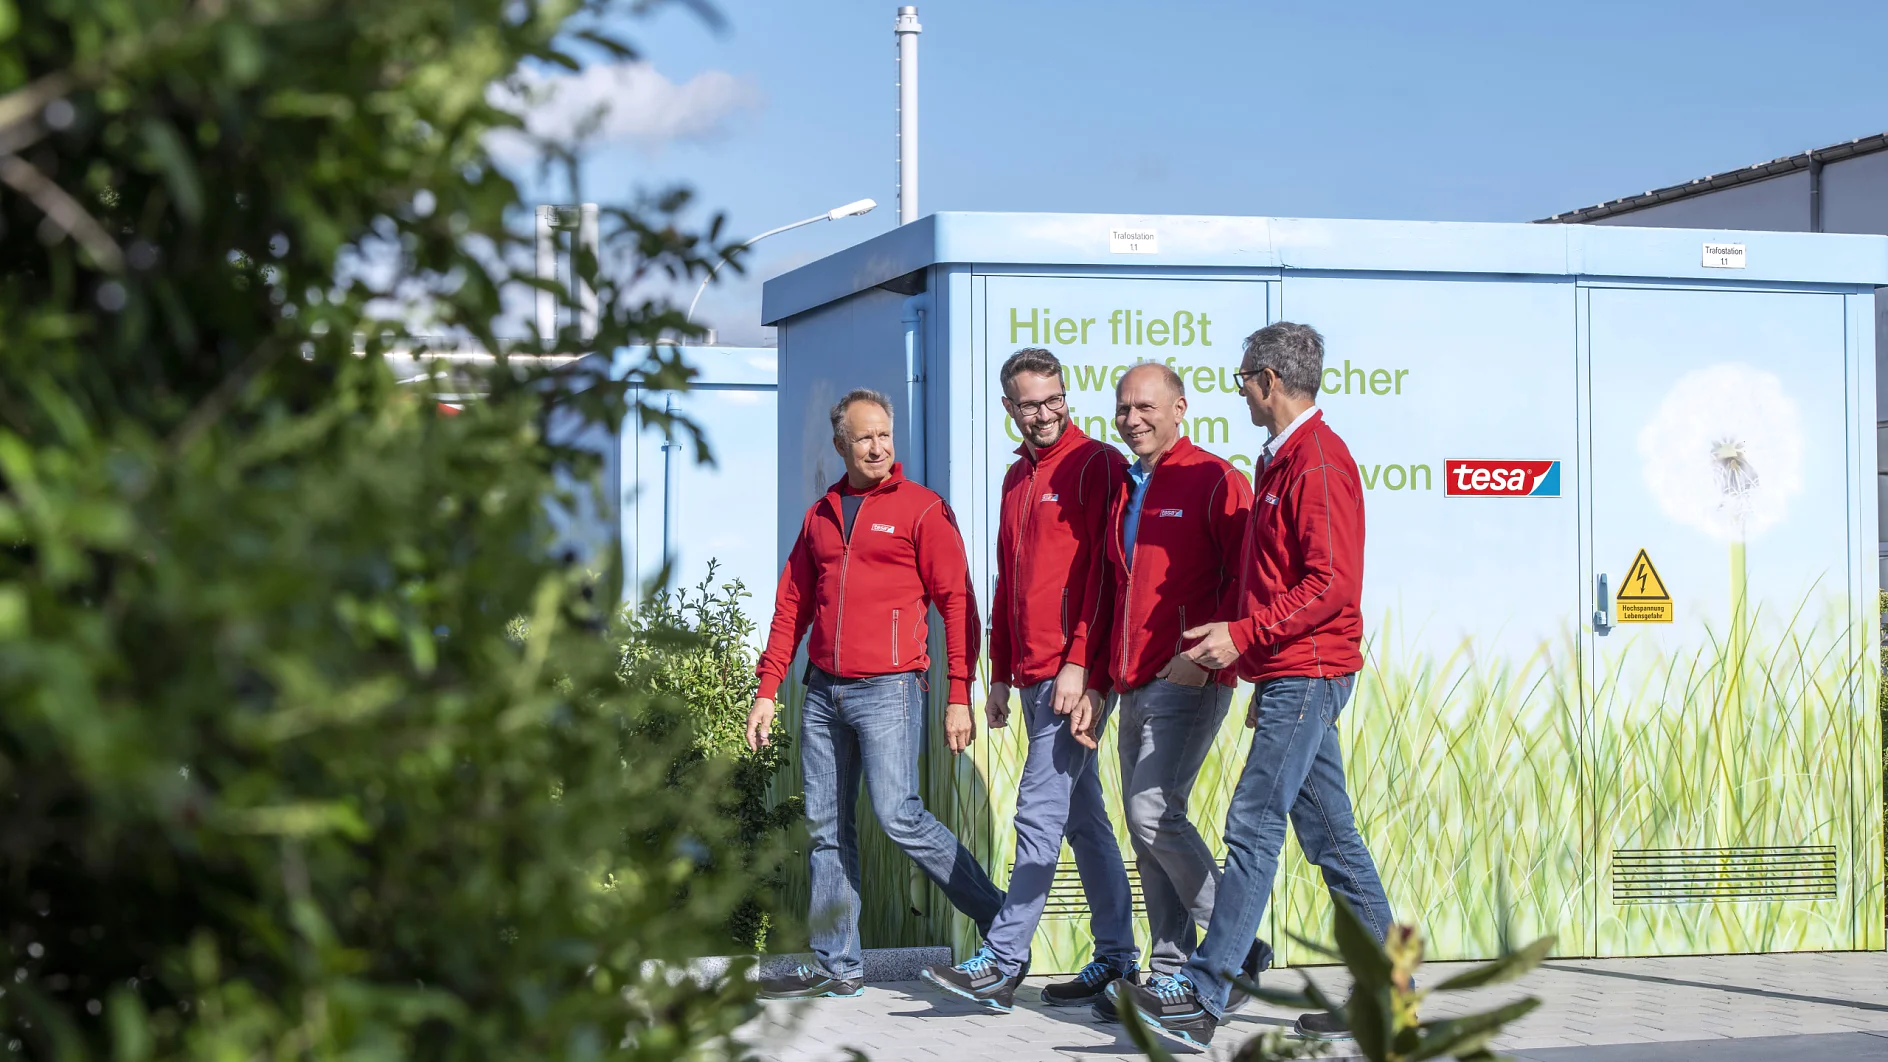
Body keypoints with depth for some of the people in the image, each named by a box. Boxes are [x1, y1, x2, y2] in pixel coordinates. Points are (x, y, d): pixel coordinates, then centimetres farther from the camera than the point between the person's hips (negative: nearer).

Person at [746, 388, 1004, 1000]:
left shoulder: (923, 509, -1)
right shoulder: (821, 515, 16)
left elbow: (957, 604, -4)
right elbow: (791, 606, 19)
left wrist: (959, 698, -10)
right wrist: (767, 691, 13)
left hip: (888, 690, -6)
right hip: (823, 691, 6)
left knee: (899, 816, -14)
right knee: (827, 828, 5)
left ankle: (1000, 921, 0)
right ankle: (837, 967, 10)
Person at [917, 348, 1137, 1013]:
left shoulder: (1096, 464, -6)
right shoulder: (1018, 477, 19)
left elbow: (1102, 570, -13)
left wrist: (1080, 664, -18)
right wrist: (1001, 675, 19)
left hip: (1075, 673, -8)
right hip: (1034, 677, 8)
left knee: (1040, 814, -10)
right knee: (1083, 817, 10)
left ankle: (1002, 963, -10)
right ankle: (1117, 958, 16)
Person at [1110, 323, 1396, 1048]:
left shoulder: (1318, 463, -14)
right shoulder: (1284, 461, 19)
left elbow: (1333, 585, -22)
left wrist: (1243, 635, -21)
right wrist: (1261, 674, 22)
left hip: (1305, 676, -10)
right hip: (1292, 677, 10)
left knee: (1253, 829, -11)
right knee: (1331, 837, 10)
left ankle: (1202, 997, -12)